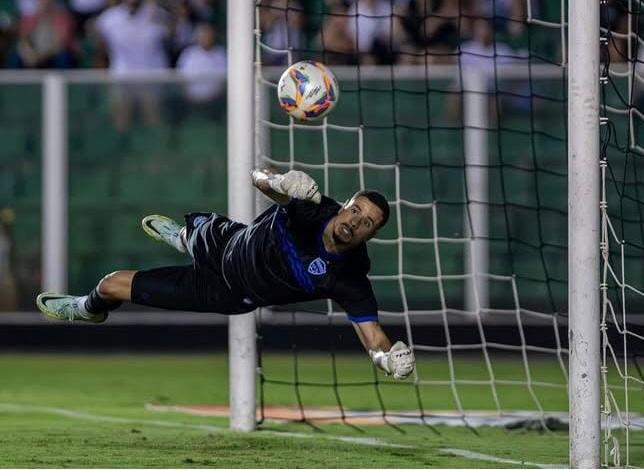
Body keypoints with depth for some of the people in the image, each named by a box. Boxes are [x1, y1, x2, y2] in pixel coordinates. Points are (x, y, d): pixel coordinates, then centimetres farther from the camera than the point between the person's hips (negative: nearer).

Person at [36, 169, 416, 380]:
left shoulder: (348, 278, -36)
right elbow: (257, 176, -30)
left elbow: (373, 334, -37)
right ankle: (176, 234, 82)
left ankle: (91, 310, 44)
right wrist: (281, 181, -53)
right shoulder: (314, 209, -30)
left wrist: (392, 358, -60)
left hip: (226, 293, -2)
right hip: (225, 241, 2)